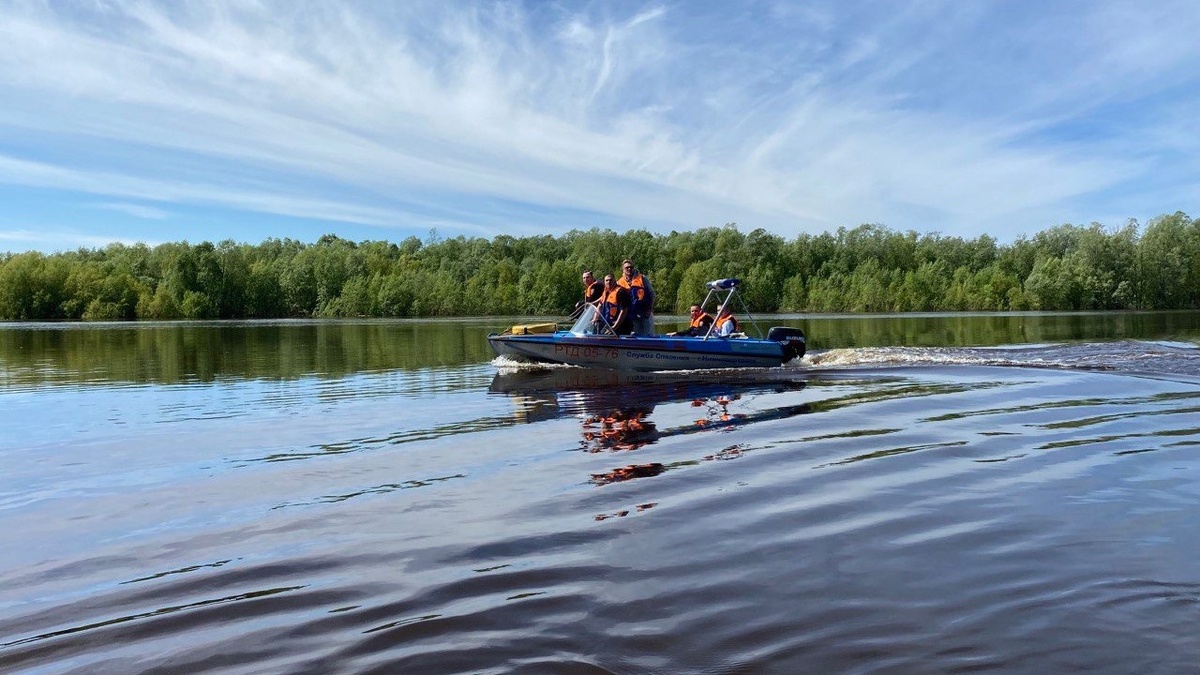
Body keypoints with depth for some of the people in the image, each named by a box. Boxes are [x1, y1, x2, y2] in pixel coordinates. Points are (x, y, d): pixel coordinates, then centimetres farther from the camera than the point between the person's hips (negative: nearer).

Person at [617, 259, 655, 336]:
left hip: (646, 313, -1)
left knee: (649, 335, -1)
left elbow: (651, 294, 1)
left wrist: (650, 309, -7)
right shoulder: (620, 283, 2)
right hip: (632, 315, 1)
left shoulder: (642, 279, 0)